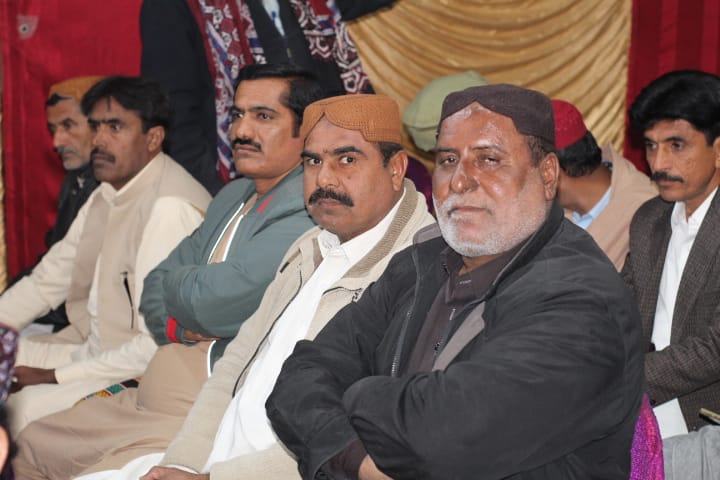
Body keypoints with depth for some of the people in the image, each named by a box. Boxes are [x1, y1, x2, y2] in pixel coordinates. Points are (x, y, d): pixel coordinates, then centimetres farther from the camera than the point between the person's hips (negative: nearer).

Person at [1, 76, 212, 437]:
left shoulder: (170, 208, -22)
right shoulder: (106, 196, 11)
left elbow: (156, 347, -24)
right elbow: (47, 282, 18)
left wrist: (53, 377, -18)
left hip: (139, 374, -10)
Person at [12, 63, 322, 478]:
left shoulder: (310, 213, -18)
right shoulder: (233, 196, 14)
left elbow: (211, 300, -23)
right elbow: (155, 290, 15)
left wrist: (176, 283, 0)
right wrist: (183, 326, -8)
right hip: (152, 397, 10)